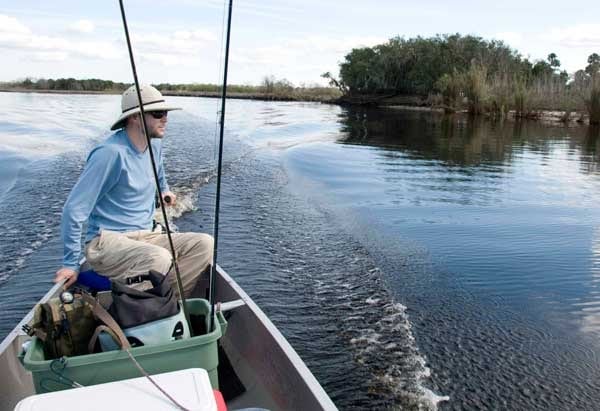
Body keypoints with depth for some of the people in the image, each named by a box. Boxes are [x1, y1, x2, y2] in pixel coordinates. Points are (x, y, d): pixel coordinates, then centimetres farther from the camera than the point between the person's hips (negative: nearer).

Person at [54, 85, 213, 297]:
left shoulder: (155, 145, 7)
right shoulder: (111, 153, -17)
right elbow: (74, 210, -15)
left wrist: (165, 190, 25)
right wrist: (71, 264, -10)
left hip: (145, 237, 8)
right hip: (106, 241, -7)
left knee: (205, 244, -16)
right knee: (160, 259, -38)